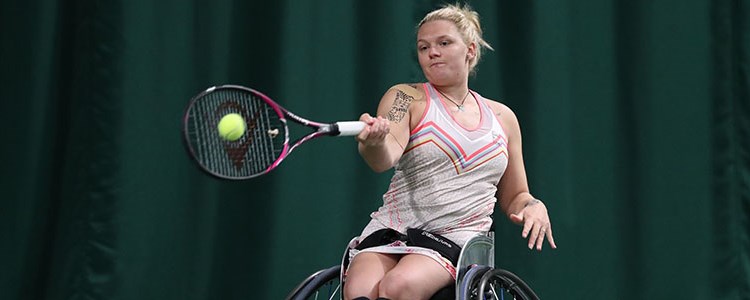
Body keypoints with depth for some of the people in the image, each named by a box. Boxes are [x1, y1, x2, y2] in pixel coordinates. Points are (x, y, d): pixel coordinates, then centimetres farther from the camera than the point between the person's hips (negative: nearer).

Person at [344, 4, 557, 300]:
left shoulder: (502, 117, 16)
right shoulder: (406, 98, 6)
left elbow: (514, 197, 25)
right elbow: (384, 159, -14)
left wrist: (533, 206, 1)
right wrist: (373, 142, -39)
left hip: (456, 239, 1)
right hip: (390, 231, -1)